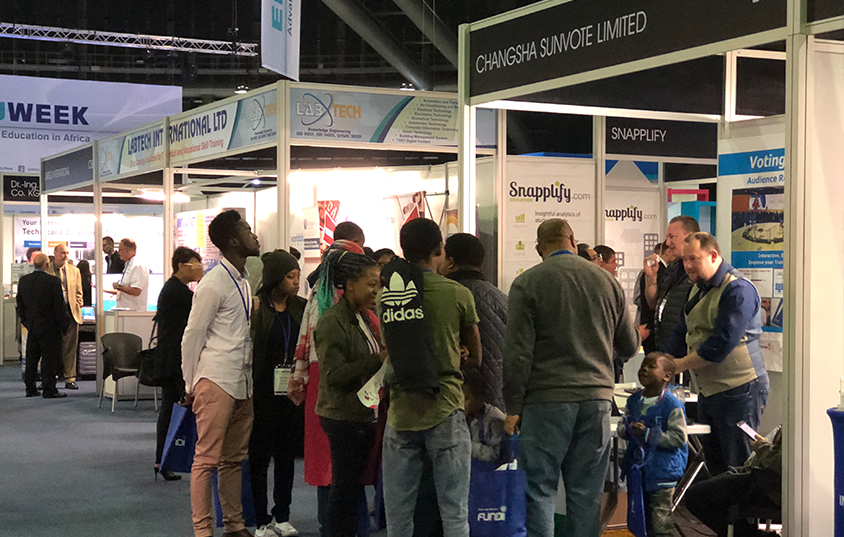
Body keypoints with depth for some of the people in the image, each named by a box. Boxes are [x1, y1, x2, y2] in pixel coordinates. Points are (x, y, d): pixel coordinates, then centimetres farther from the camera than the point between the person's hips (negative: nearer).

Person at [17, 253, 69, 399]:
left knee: (31, 358, 13)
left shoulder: (23, 281, 2)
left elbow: (20, 304, 9)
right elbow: (59, 306, -14)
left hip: (31, 326, 5)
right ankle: (49, 390, 1)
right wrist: (63, 325, -5)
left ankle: (30, 388, 19)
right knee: (49, 358, 0)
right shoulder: (53, 282, -15)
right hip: (50, 327, -5)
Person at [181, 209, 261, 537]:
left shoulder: (244, 282, 14)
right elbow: (192, 336, -8)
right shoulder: (214, 283, -11)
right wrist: (191, 385, -5)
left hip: (243, 383, 8)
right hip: (217, 381, -8)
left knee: (234, 458, 15)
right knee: (208, 458, -4)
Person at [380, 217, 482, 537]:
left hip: (400, 414, 3)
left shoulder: (385, 296, 2)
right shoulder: (458, 294, -5)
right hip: (445, 413, -3)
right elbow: (475, 358, 4)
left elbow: (392, 353, 11)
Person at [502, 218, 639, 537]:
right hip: (596, 397, 4)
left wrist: (513, 407, -2)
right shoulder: (607, 281, 9)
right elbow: (629, 346, 18)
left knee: (540, 489, 1)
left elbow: (517, 352, -8)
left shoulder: (527, 284, -3)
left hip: (547, 399, -3)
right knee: (586, 492, 9)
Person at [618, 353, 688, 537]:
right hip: (638, 466, 7)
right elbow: (622, 425, 14)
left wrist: (649, 434, -21)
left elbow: (679, 438, -16)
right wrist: (628, 430, -10)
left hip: (662, 470, -7)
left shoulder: (673, 406, -13)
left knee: (660, 522, -6)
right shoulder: (634, 401, 9)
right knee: (642, 515, 16)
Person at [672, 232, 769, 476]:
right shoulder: (699, 288, 15)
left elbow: (721, 344, -22)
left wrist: (678, 365, -16)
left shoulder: (738, 289, -15)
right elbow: (687, 334, 21)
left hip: (738, 390, -9)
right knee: (714, 467, 10)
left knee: (738, 468, -5)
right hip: (708, 390, 9)